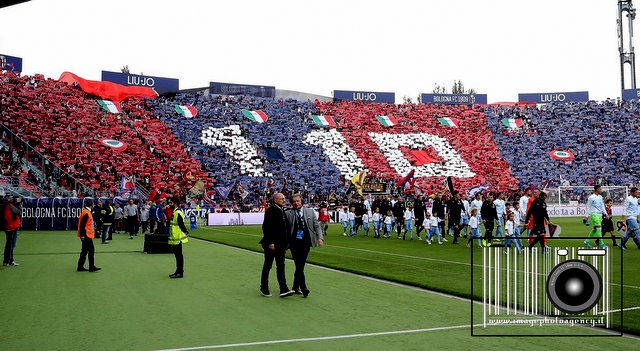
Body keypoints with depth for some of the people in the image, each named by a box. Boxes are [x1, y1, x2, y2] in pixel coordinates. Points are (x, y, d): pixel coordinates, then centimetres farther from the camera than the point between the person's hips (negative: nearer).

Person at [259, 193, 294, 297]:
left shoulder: (283, 211, 11)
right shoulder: (270, 211, -13)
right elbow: (266, 227, -18)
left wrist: (287, 242, 13)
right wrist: (270, 243, -20)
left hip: (281, 245, 7)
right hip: (271, 244, -7)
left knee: (281, 266, 4)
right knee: (267, 266, 6)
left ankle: (284, 290, 1)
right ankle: (264, 288, 19)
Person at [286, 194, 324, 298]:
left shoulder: (310, 212, 9)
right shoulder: (288, 214, 2)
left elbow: (316, 226, 9)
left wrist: (320, 238, -2)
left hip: (305, 242, 2)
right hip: (294, 242, -2)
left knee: (301, 265, 7)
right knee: (299, 266, -7)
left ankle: (296, 287, 20)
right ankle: (303, 288, -5)